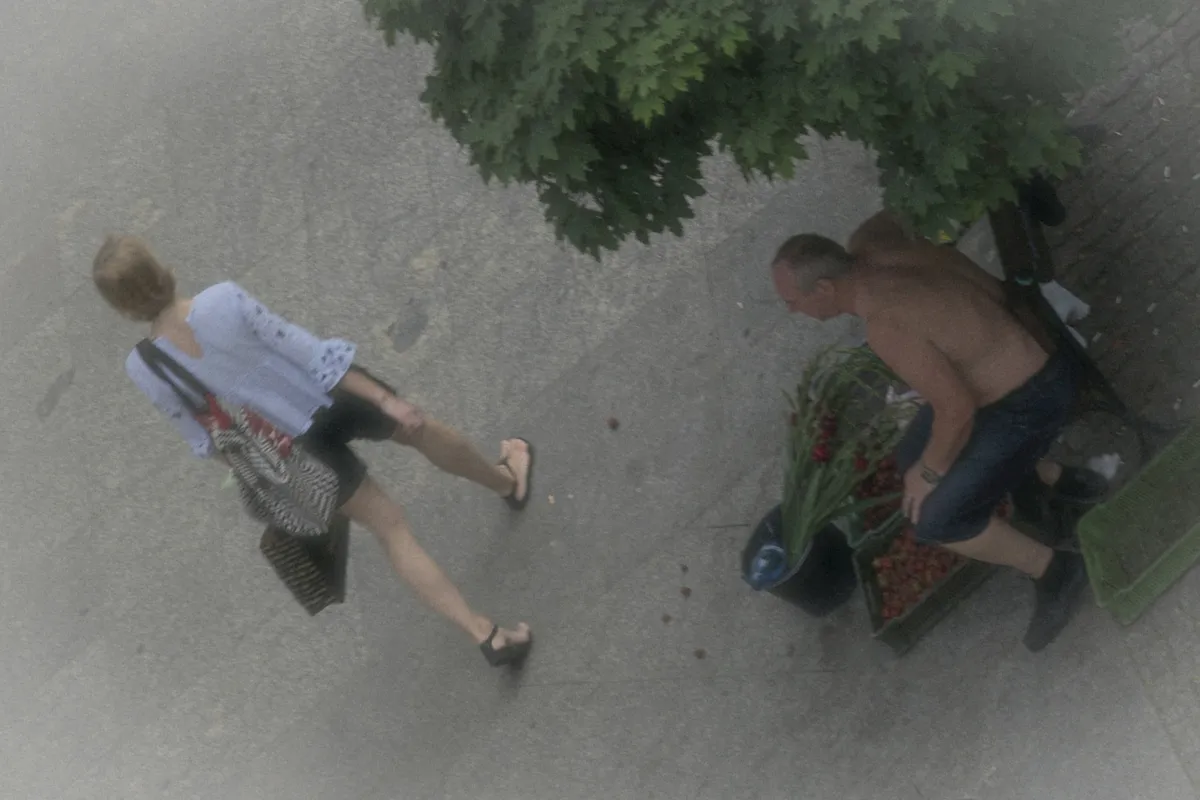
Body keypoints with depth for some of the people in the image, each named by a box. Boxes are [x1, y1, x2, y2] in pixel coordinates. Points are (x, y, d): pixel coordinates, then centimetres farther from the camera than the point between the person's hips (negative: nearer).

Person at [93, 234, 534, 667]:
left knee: (392, 529, 16)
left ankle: (483, 632, 15)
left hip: (298, 447, 2)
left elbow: (207, 440, -4)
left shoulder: (145, 370, -19)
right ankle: (507, 479, 57)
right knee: (422, 431, 30)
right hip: (334, 398, -2)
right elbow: (310, 352, -22)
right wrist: (385, 398, -14)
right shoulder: (223, 300, -27)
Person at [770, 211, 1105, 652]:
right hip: (1022, 361, 9)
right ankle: (1059, 479, 28)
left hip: (1031, 399, -9)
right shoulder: (870, 246, -8)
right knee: (914, 454, 22)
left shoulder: (886, 327, -32)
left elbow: (957, 408, -26)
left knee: (936, 519, -7)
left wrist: (929, 472, -9)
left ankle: (1055, 569, 12)